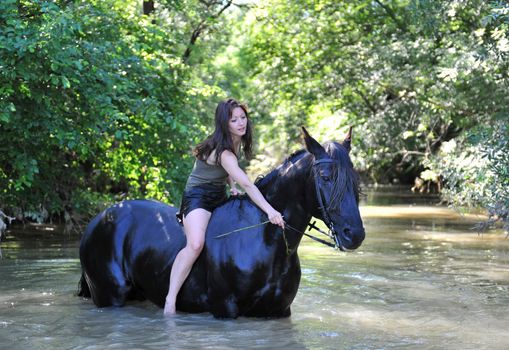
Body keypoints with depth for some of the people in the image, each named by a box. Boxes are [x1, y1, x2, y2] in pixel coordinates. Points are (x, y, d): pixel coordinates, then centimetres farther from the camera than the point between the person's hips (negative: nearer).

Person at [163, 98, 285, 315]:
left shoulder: (237, 142, 2)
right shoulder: (223, 152, -26)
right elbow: (247, 185, -35)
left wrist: (232, 186, 2)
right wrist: (270, 211, -41)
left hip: (219, 197, 10)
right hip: (198, 197, -10)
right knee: (195, 244, -31)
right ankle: (170, 299, -29)